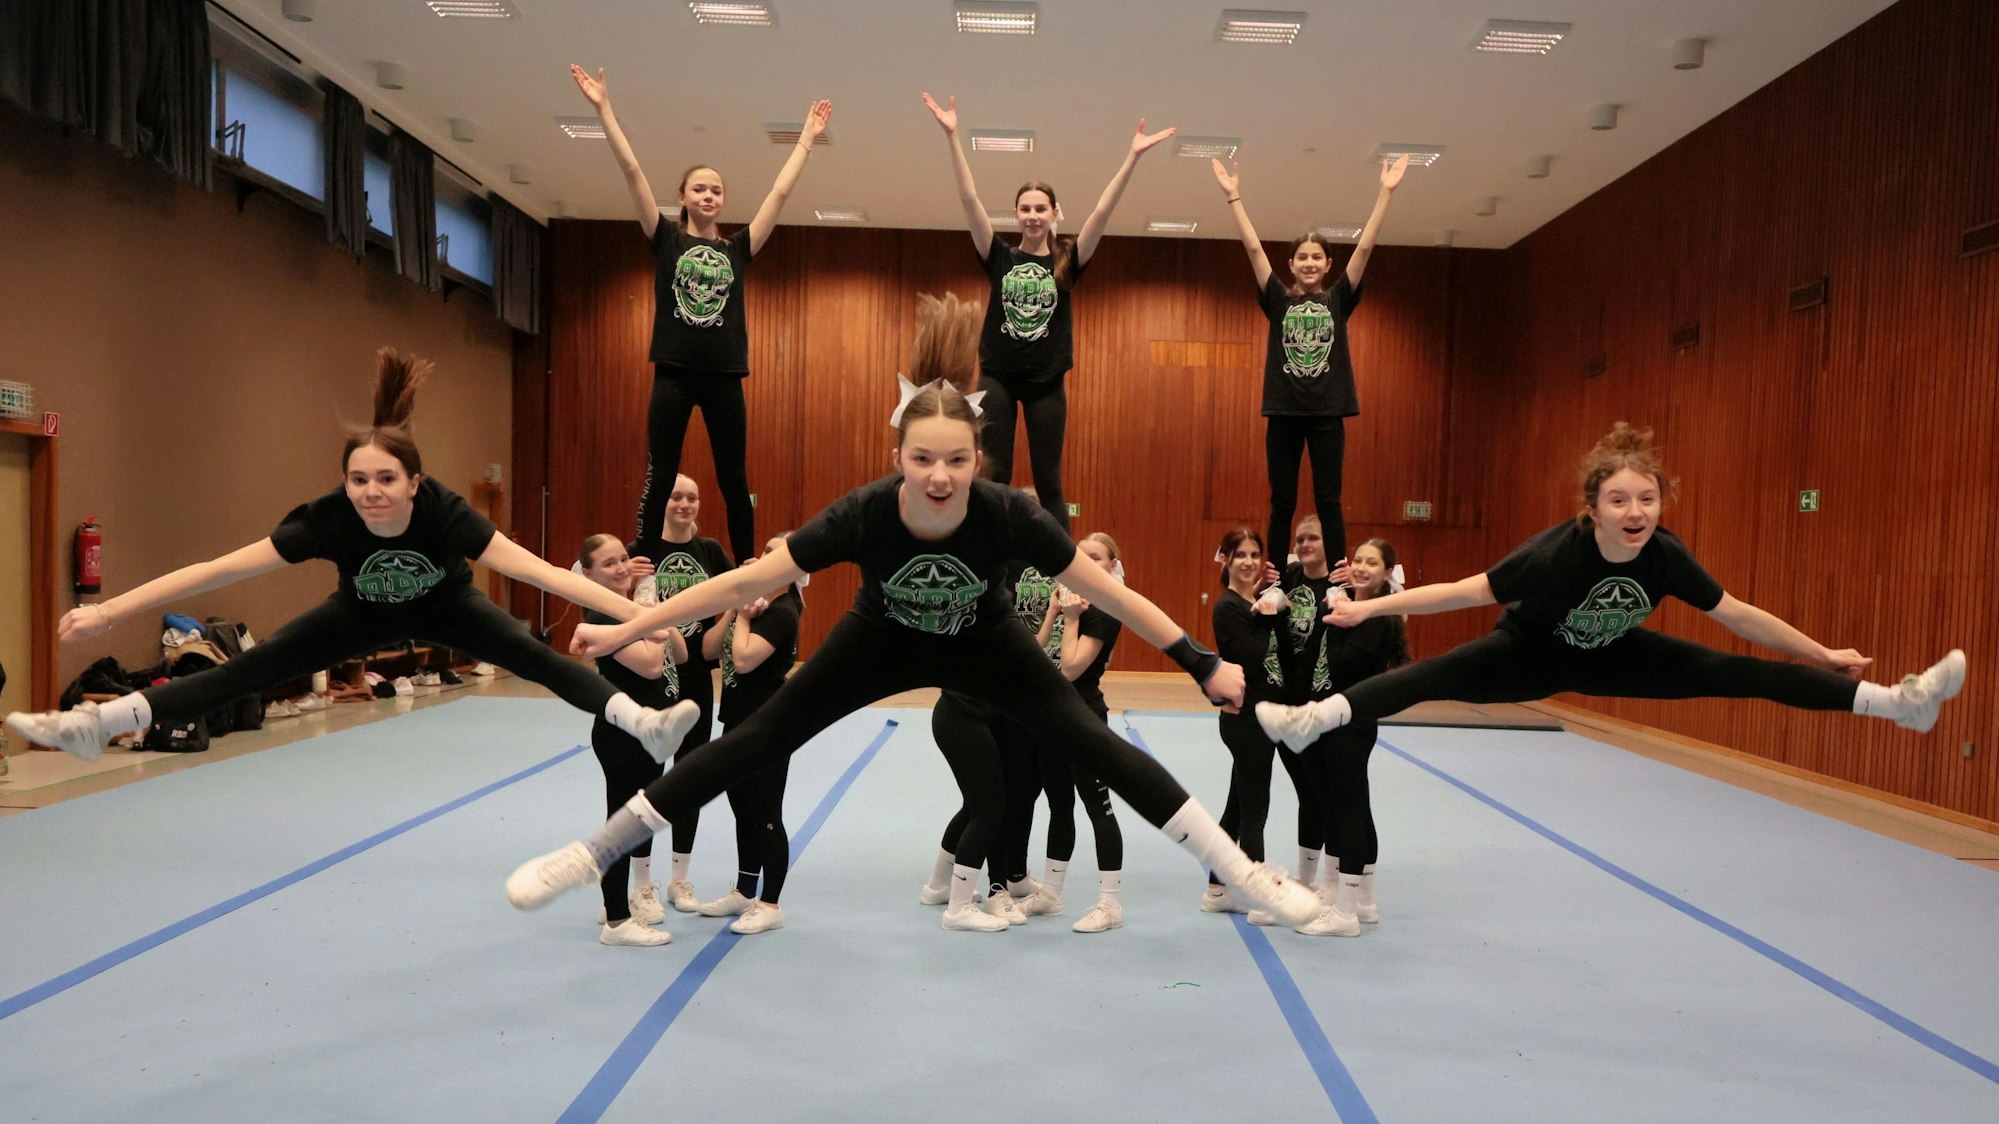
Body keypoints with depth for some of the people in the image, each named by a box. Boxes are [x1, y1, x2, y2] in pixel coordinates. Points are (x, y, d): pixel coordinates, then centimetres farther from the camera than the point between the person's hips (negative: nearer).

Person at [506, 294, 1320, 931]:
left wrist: (1202, 663, -23)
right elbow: (744, 582, -28)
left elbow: (1109, 592, -26)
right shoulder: (864, 515, -36)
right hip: (884, 640, 0)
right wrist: (625, 632, -27)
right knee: (759, 741, -2)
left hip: (982, 645, 0)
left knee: (1095, 747, -10)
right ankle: (591, 856, 11)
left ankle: (1240, 874, 3)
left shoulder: (1008, 516, -36)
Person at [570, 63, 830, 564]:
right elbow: (632, 172, -1)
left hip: (724, 376, 2)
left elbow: (781, 191, 11)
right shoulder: (666, 240, 5)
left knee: (734, 480, 8)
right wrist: (604, 109, -5)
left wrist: (808, 137, 14)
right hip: (674, 373, -2)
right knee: (660, 476, 0)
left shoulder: (738, 248, 9)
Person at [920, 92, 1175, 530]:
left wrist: (1132, 156, -15)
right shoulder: (1000, 258, 1)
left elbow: (1103, 211, -7)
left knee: (1049, 482, 6)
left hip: (1047, 382, 0)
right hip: (998, 377, 0)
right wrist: (952, 136, -13)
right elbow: (969, 199, -6)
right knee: (994, 477, 1)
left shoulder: (1068, 262, 2)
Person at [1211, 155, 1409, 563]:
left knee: (1328, 502, 3)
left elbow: (1365, 247, 1)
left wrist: (1386, 192, -4)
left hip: (1327, 413, 0)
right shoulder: (1278, 300, 6)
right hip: (1284, 412, 0)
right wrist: (1233, 196, -2)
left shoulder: (1338, 299, 6)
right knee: (1282, 503, 5)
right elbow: (1254, 248, 2)